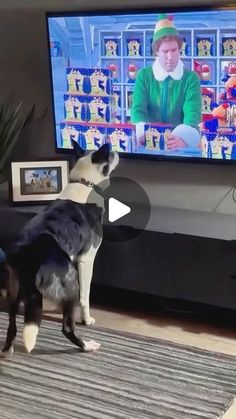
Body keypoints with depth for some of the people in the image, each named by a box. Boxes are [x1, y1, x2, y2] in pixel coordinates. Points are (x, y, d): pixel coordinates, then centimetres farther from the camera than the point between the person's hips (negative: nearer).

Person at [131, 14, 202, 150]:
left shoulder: (191, 78, 1)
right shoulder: (144, 76, 4)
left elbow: (193, 113, -12)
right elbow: (138, 109, -5)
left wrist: (183, 137, -34)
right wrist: (143, 134, -28)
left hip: (180, 145, 0)